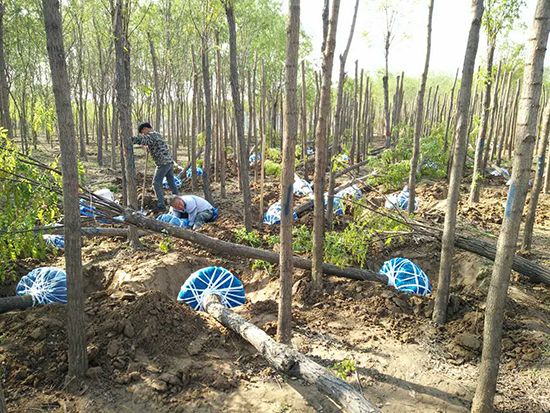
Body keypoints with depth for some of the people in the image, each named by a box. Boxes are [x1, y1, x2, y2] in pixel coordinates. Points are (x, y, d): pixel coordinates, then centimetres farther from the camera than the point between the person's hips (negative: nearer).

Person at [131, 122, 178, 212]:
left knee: (156, 183, -4)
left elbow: (140, 140, -23)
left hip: (163, 163, -9)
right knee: (172, 183, 13)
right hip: (170, 161, 9)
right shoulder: (157, 134, 22)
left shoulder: (151, 135, -7)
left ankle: (161, 206, -5)